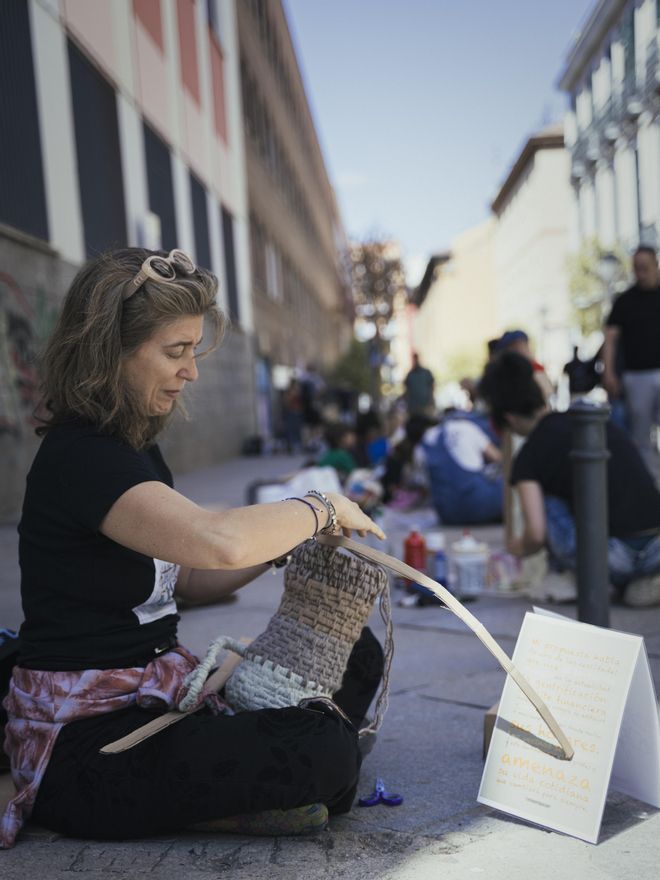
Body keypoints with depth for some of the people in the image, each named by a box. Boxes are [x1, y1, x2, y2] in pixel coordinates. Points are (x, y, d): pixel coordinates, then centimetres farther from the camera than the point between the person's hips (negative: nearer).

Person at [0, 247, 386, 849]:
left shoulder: (137, 447, 10)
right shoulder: (79, 458, -21)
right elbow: (218, 540, -38)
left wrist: (285, 546, -2)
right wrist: (322, 508, -19)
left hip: (158, 697, 10)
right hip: (84, 746, -9)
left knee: (356, 654, 3)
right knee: (325, 752, -25)